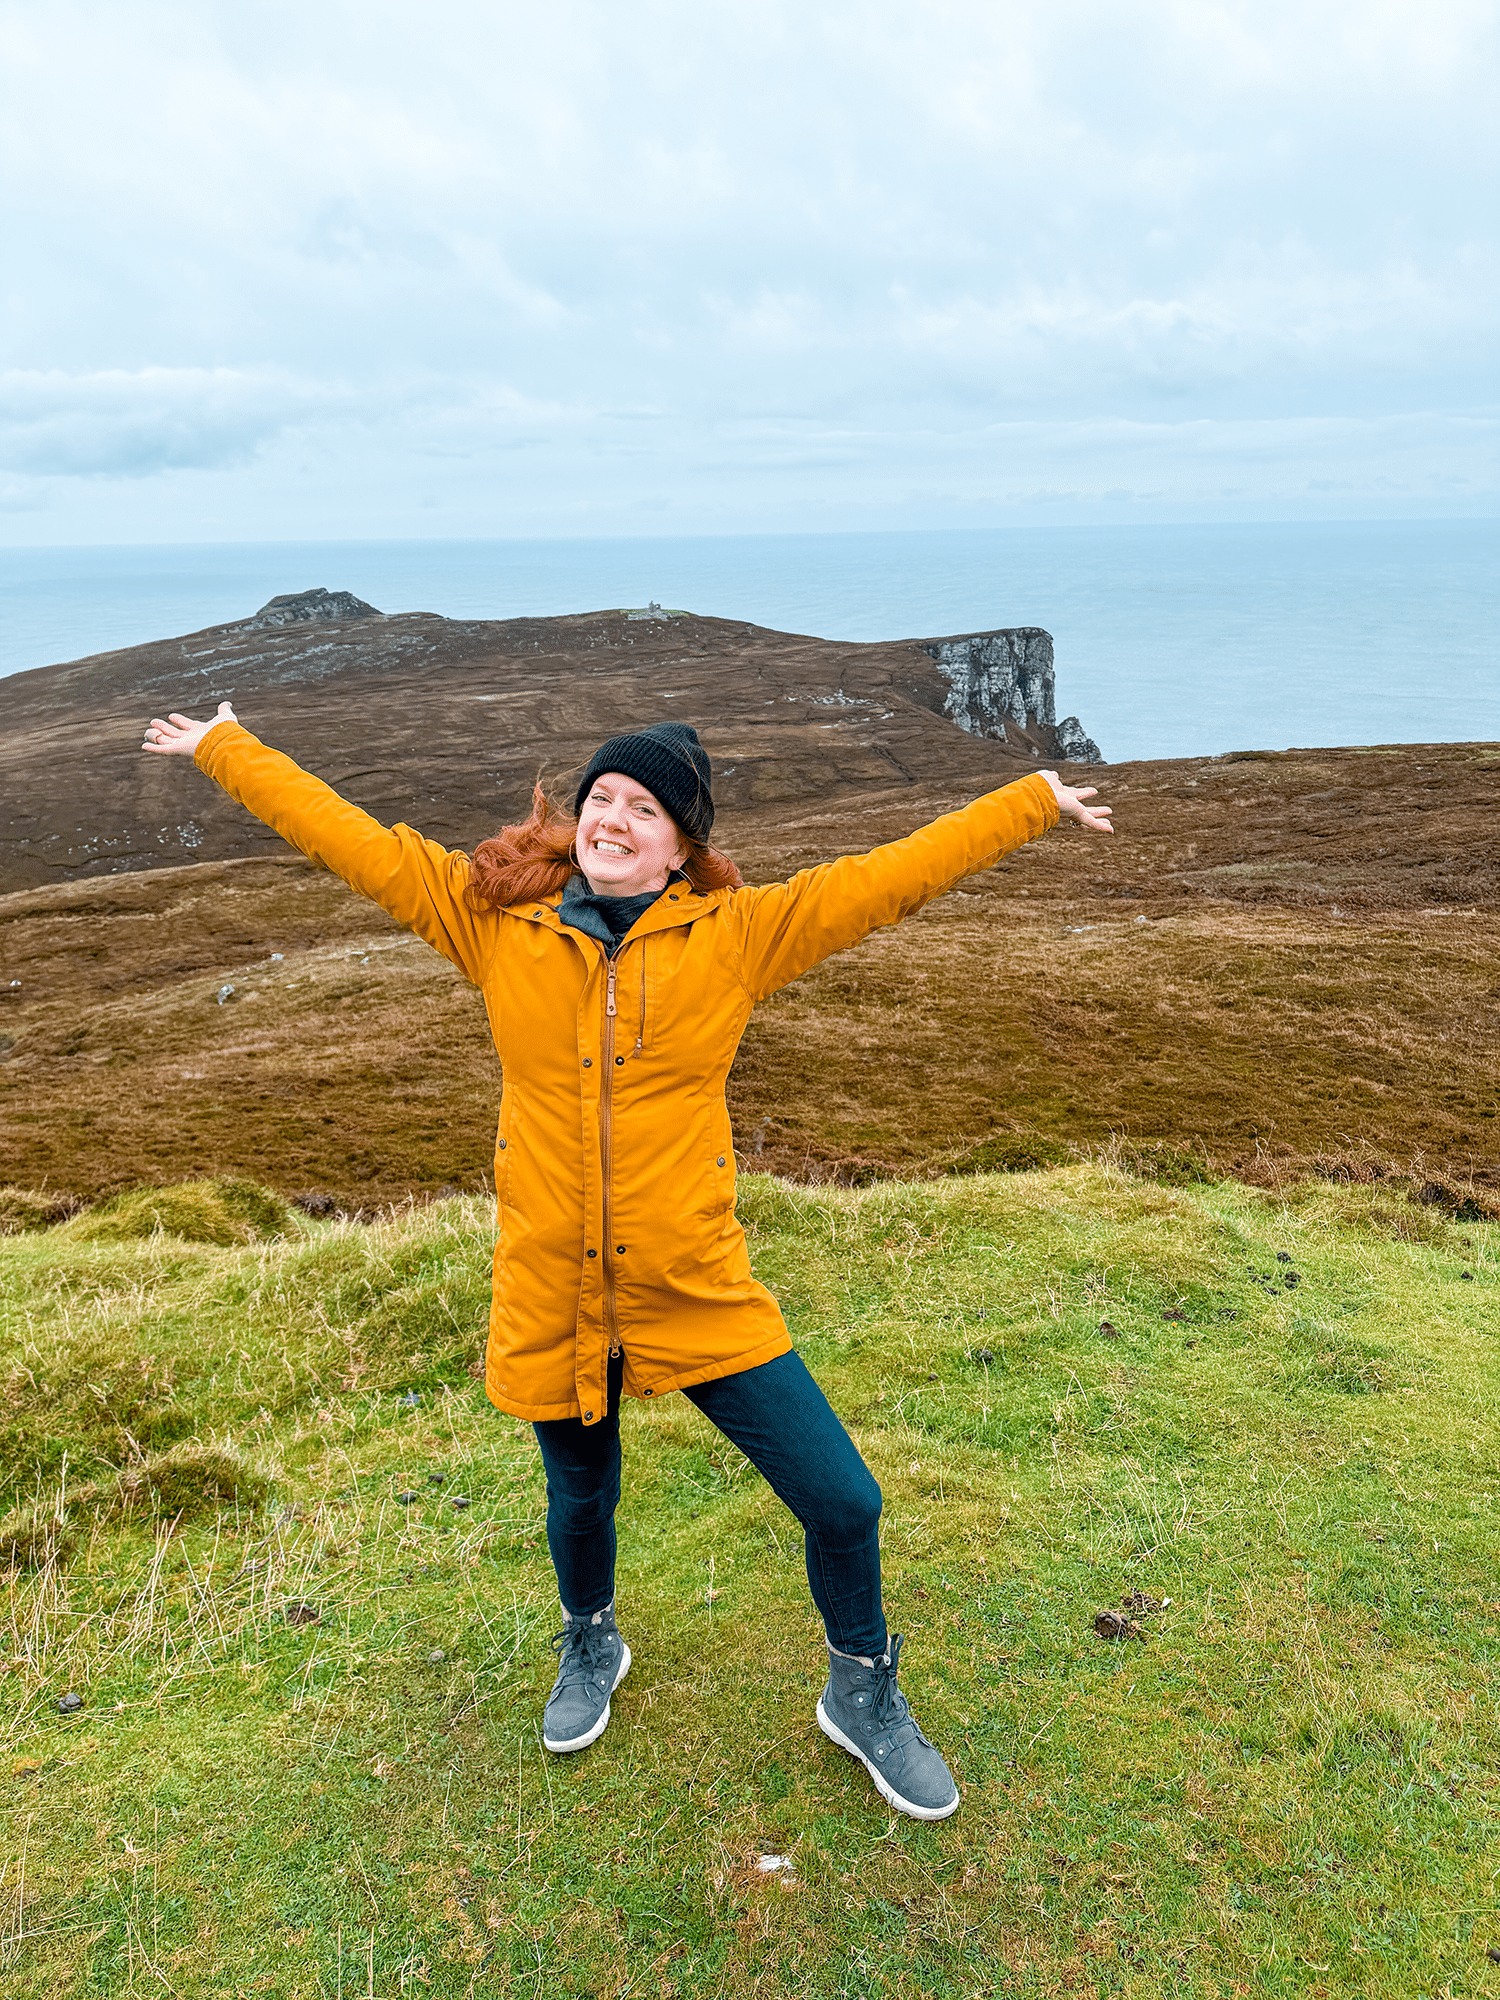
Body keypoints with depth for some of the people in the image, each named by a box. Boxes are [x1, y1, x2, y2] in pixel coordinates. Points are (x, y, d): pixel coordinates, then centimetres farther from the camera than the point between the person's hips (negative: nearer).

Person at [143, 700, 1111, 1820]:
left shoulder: (739, 933, -7)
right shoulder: (496, 920, -4)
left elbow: (897, 875, -3)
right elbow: (350, 840, 2)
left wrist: (1035, 803, 0)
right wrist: (223, 750, 9)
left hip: (702, 1298, -1)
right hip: (551, 1300, 1)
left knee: (841, 1502, 2)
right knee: (581, 1498, 25)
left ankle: (864, 1696, 35)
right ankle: (590, 1648, 60)